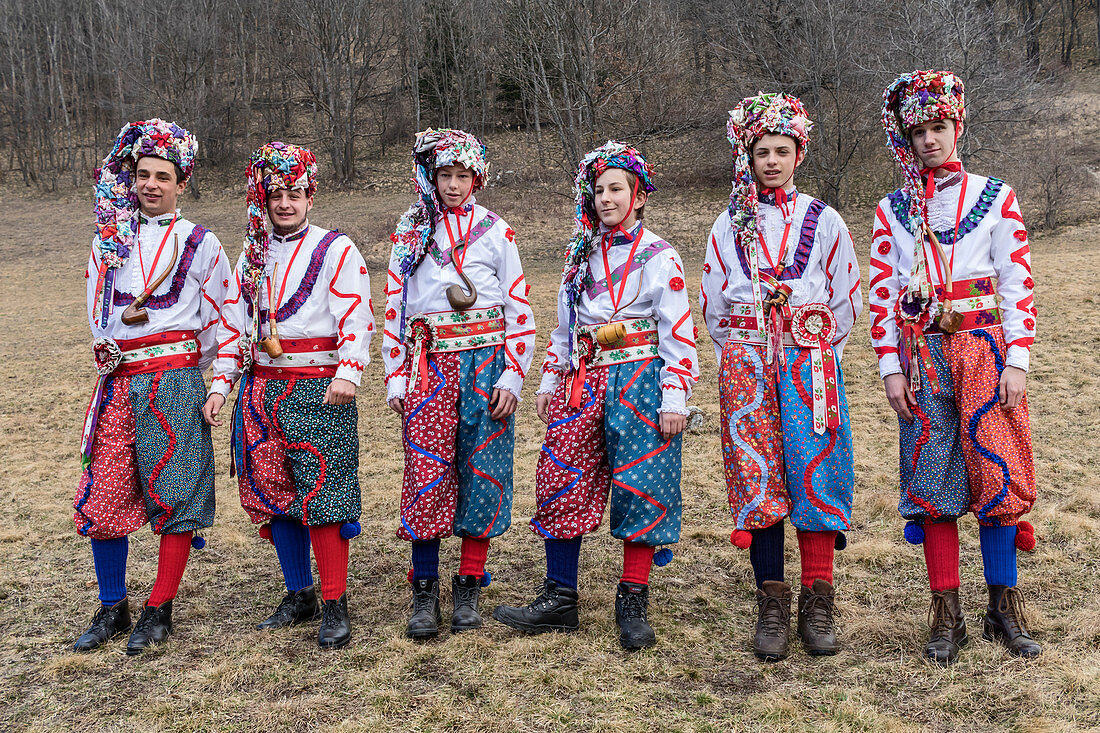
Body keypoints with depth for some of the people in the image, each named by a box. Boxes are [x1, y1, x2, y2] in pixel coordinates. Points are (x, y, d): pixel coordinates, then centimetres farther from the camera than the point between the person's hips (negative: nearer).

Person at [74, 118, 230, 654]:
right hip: (117, 381, 4)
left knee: (173, 494, -1)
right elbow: (98, 315, 21)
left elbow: (217, 322, 6)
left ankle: (159, 611, 10)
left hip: (176, 379, -4)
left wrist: (182, 370, 8)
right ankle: (112, 609, 16)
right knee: (104, 494, 2)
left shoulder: (200, 244, 3)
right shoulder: (109, 243, 14)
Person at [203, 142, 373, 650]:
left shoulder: (336, 250, -2)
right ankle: (298, 596, 22)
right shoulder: (253, 255, 16)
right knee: (272, 492, 9)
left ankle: (335, 606, 2)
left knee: (320, 495, -8)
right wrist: (220, 384, 10)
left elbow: (356, 318, -11)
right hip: (263, 388, 6)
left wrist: (348, 373, -26)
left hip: (318, 388, -6)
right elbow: (233, 322, 18)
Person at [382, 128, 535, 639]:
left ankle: (468, 588, 13)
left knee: (482, 471, 1)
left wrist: (511, 378, -4)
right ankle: (424, 591, 5)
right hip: (429, 365, 1)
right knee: (427, 473, -6)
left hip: (484, 362, 0)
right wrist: (395, 378, 4)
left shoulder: (495, 232, 6)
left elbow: (519, 311, 4)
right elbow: (394, 308, 11)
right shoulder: (410, 233, 11)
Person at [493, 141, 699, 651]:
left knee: (640, 486, -3)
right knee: (561, 481, 0)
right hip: (583, 381, 5)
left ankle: (632, 603, 9)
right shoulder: (582, 254, 16)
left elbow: (678, 333, -5)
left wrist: (675, 397, -11)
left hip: (638, 381, -5)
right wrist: (550, 380, 16)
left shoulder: (659, 256, -1)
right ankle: (559, 599, 10)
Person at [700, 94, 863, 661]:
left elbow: (848, 299, 9)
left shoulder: (823, 221, 8)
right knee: (757, 480, -2)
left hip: (811, 363, -1)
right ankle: (771, 604, 5)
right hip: (746, 367, 1)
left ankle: (817, 602, 5)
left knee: (814, 474, -5)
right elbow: (711, 303, 15)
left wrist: (813, 354, 6)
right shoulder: (729, 225, 11)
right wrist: (744, 354, 9)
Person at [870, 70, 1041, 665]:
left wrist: (1017, 362, -6)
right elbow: (881, 294, 5)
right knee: (933, 481, 1)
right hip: (922, 357, 1)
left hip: (986, 349, -1)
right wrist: (890, 368, -3)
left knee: (995, 474, 0)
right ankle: (947, 616, 9)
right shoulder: (892, 210, 8)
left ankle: (1004, 609, 13)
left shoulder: (995, 197, 5)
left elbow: (1017, 285, 1)